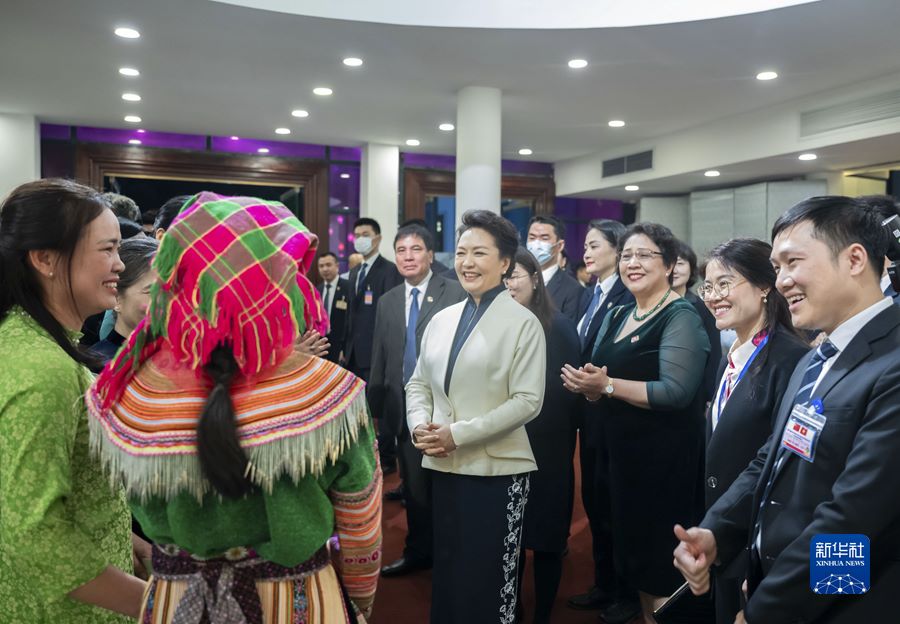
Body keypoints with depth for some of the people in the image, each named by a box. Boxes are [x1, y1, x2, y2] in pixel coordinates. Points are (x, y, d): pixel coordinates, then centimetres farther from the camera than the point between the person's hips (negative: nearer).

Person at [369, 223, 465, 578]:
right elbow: (379, 360, 12)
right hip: (403, 407, 4)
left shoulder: (456, 294, -6)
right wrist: (374, 405, 10)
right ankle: (419, 551, 30)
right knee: (414, 484, 14)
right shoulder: (387, 302, 11)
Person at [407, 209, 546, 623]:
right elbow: (418, 384, 13)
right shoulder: (441, 319, 8)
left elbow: (527, 401, -15)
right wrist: (420, 425, -8)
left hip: (495, 470, -5)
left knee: (486, 580, 9)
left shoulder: (523, 323, -8)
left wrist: (459, 433, -18)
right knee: (446, 574, 18)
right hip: (444, 466, 5)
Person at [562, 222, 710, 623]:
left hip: (665, 458, -8)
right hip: (622, 453, 8)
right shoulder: (616, 317, 12)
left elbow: (676, 392, -22)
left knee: (663, 566, 2)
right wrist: (586, 384, -7)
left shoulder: (681, 317, -12)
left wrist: (607, 385, -20)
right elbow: (599, 378, 15)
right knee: (636, 555, 16)